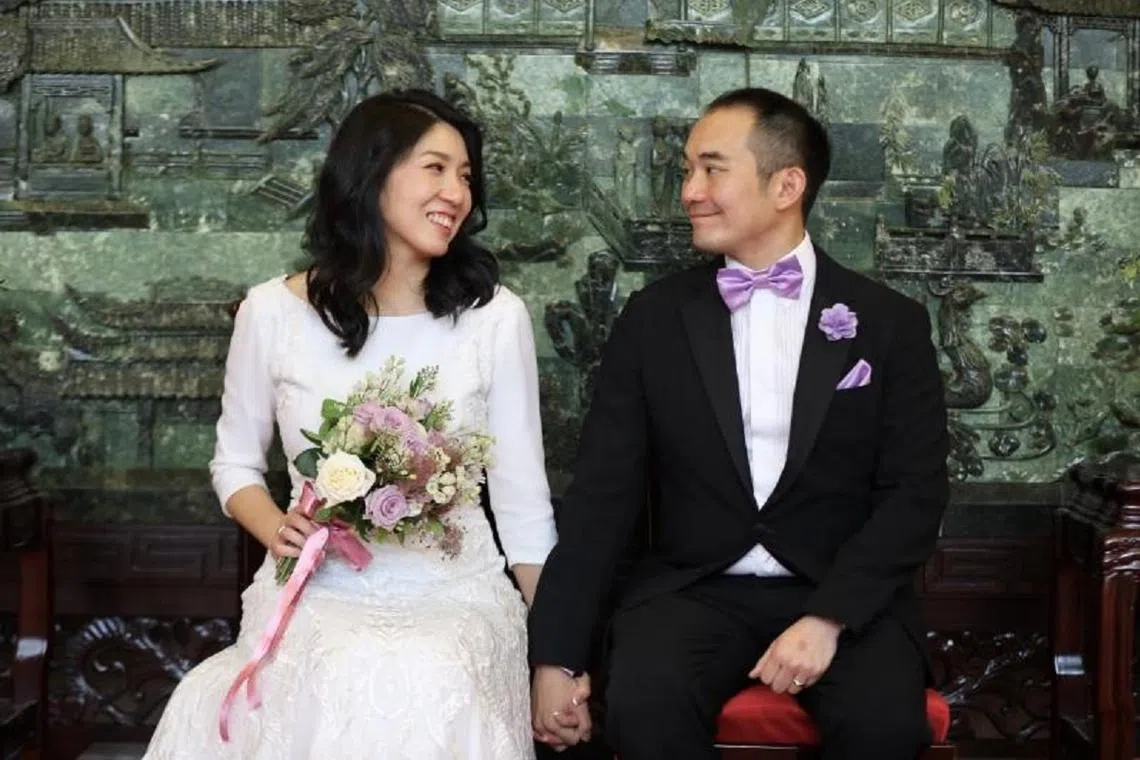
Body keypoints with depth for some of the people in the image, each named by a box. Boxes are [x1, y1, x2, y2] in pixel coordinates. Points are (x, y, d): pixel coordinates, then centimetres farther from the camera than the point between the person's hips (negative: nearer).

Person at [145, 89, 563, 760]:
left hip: (455, 595, 0)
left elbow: (522, 500, 3)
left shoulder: (494, 315, -1)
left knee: (433, 687, -34)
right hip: (318, 594, 0)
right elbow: (236, 462, 15)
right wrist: (277, 530, -7)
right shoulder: (274, 311, 1)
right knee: (344, 686, -35)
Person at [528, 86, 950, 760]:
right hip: (692, 591, 1)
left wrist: (830, 617, -17)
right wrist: (556, 657, -4)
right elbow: (604, 494, 3)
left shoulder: (890, 323, 3)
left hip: (844, 596, 0)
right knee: (643, 706, -30)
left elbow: (916, 492, -2)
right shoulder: (654, 318, 5)